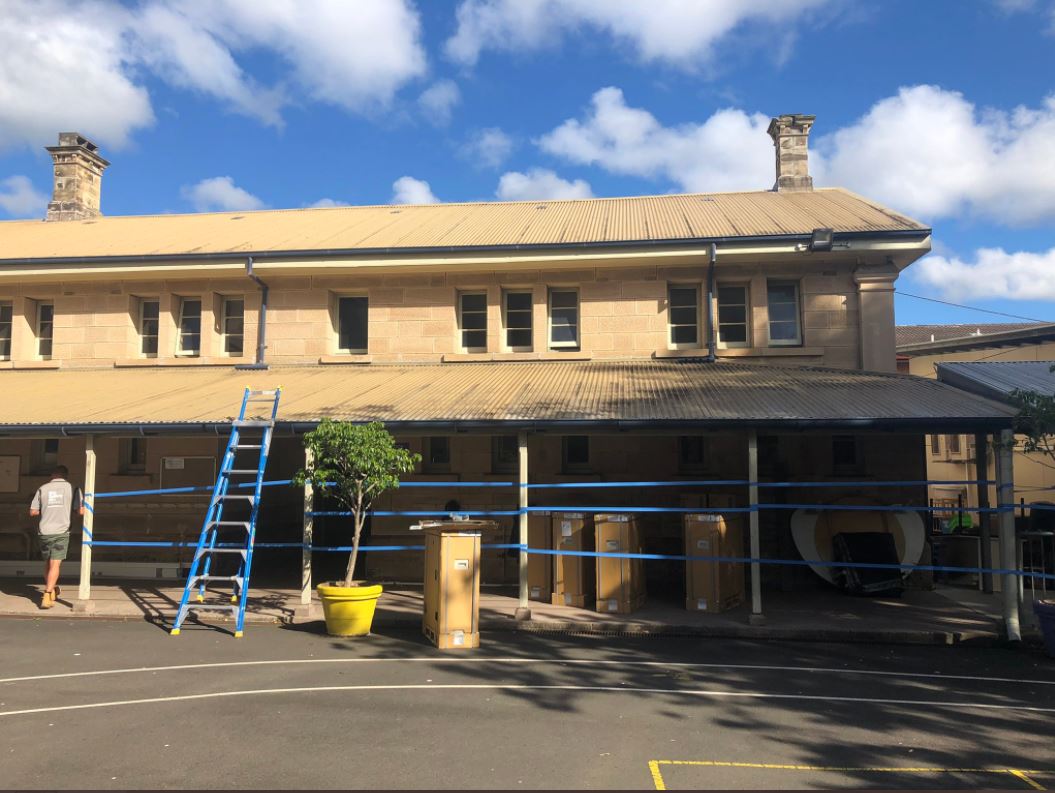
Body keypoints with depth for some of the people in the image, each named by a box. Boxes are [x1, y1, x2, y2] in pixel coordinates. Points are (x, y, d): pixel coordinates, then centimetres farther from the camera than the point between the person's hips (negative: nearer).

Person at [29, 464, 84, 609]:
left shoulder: (43, 488, 7)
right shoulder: (72, 488, 1)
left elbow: (33, 512, 7)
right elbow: (81, 511, -3)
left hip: (44, 531, 3)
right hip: (61, 532, -3)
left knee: (47, 563, 19)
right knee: (55, 565, -4)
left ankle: (52, 591, 33)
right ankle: (47, 596, -16)